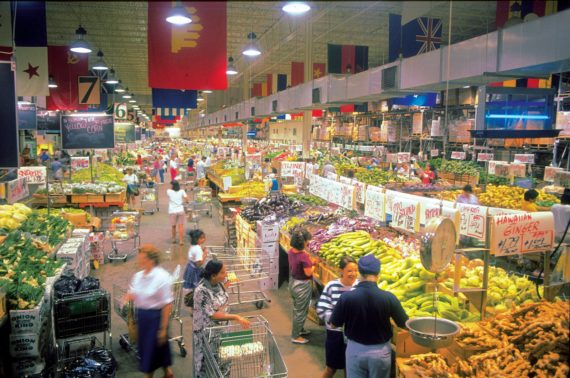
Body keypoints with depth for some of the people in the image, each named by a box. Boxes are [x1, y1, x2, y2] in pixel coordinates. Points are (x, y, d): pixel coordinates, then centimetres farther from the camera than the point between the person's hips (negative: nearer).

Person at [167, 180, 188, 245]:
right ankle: (181, 240, -4)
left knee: (173, 226, 14)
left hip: (172, 211, 0)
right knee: (181, 226, 0)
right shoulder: (182, 191, 0)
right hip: (180, 210, 0)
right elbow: (186, 198, -6)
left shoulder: (169, 191, -3)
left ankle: (174, 239, 30)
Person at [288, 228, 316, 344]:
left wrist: (308, 261, 2)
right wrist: (313, 264, -8)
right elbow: (308, 273, -24)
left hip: (293, 282, 9)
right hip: (302, 286, -9)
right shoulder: (303, 256, -30)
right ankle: (295, 337, 22)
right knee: (301, 311, 9)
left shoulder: (291, 251, -5)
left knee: (297, 309, 26)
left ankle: (300, 329, 46)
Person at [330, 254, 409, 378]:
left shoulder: (346, 297, -18)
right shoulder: (389, 297, -19)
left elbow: (334, 324, -5)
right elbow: (404, 325, -6)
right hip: (380, 351, 0)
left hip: (355, 349, 0)